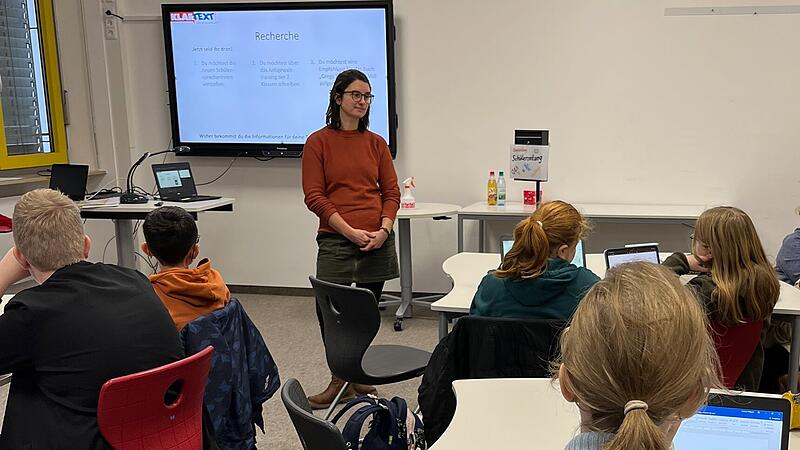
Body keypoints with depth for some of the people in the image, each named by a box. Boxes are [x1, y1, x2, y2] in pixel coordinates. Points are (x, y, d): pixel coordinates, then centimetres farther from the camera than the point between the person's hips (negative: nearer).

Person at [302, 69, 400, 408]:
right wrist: (350, 232, -13)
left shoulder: (376, 143, 11)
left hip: (378, 242, 4)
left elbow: (391, 192, 10)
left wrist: (384, 230, -7)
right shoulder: (318, 142, 0)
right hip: (336, 241, -3)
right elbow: (314, 196, -5)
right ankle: (340, 379, 11)